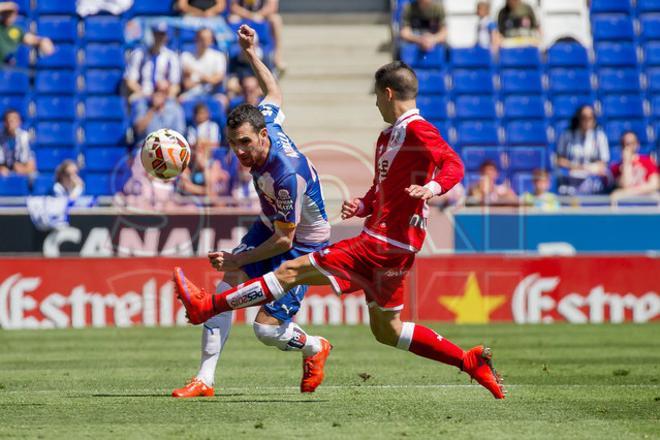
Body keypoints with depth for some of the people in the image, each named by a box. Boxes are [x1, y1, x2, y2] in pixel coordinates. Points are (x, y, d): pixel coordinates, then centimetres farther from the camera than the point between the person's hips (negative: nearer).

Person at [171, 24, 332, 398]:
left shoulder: (288, 175, -37)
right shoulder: (266, 122, -16)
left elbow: (284, 241, -26)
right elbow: (275, 93, 10)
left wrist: (238, 260, -18)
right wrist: (251, 53, 11)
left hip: (303, 245, -8)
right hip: (271, 227, 8)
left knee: (267, 329, -12)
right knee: (226, 288, -9)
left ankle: (314, 348, 22)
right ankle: (205, 380, -5)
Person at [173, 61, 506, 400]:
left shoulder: (417, 130, -12)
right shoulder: (388, 136, 20)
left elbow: (454, 165, -24)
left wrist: (433, 187, -43)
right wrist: (361, 206, 9)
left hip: (384, 244, -11)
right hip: (387, 244, 11)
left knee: (292, 271, -9)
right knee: (386, 331, 18)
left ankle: (207, 306, -7)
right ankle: (471, 361, 18)